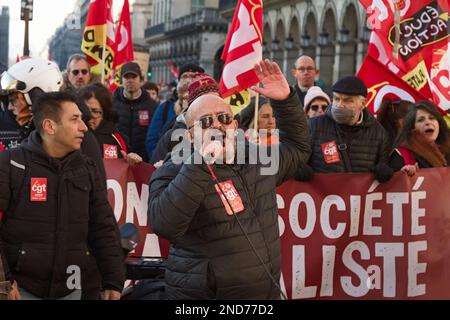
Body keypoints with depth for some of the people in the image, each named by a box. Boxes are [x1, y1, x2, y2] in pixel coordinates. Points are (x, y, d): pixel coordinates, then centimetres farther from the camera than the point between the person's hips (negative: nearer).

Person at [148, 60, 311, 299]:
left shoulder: (258, 160, 9)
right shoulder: (174, 172, -8)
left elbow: (297, 147, 26)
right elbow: (163, 224, -25)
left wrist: (286, 100, 11)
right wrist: (200, 165, -29)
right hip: (201, 293, -5)